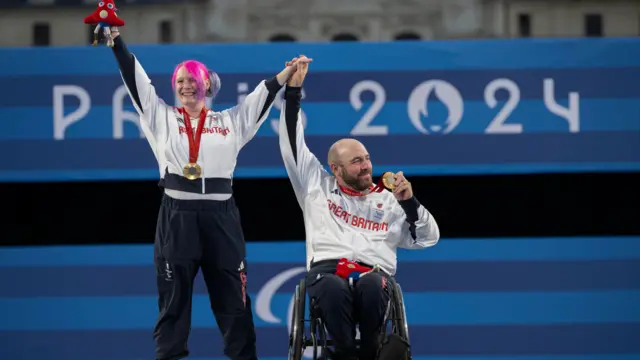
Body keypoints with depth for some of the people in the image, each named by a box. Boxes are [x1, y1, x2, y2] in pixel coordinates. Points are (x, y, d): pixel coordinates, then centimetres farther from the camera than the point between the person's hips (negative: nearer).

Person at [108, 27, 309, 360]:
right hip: (177, 216, 0)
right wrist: (116, 40, 0)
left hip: (220, 216, 0)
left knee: (231, 295, 3)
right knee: (173, 296, 3)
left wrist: (290, 71, 7)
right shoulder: (163, 118, 9)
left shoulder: (230, 121, 11)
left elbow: (264, 94, 13)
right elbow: (136, 80, 5)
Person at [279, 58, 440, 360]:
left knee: (370, 287, -39)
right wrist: (293, 90, 20)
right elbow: (292, 144, 23)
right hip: (327, 269, -1)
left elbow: (428, 239, 21)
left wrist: (409, 202, 6)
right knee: (333, 288, -40)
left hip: (373, 273, 1)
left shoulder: (388, 200, 25)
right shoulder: (318, 186, 24)